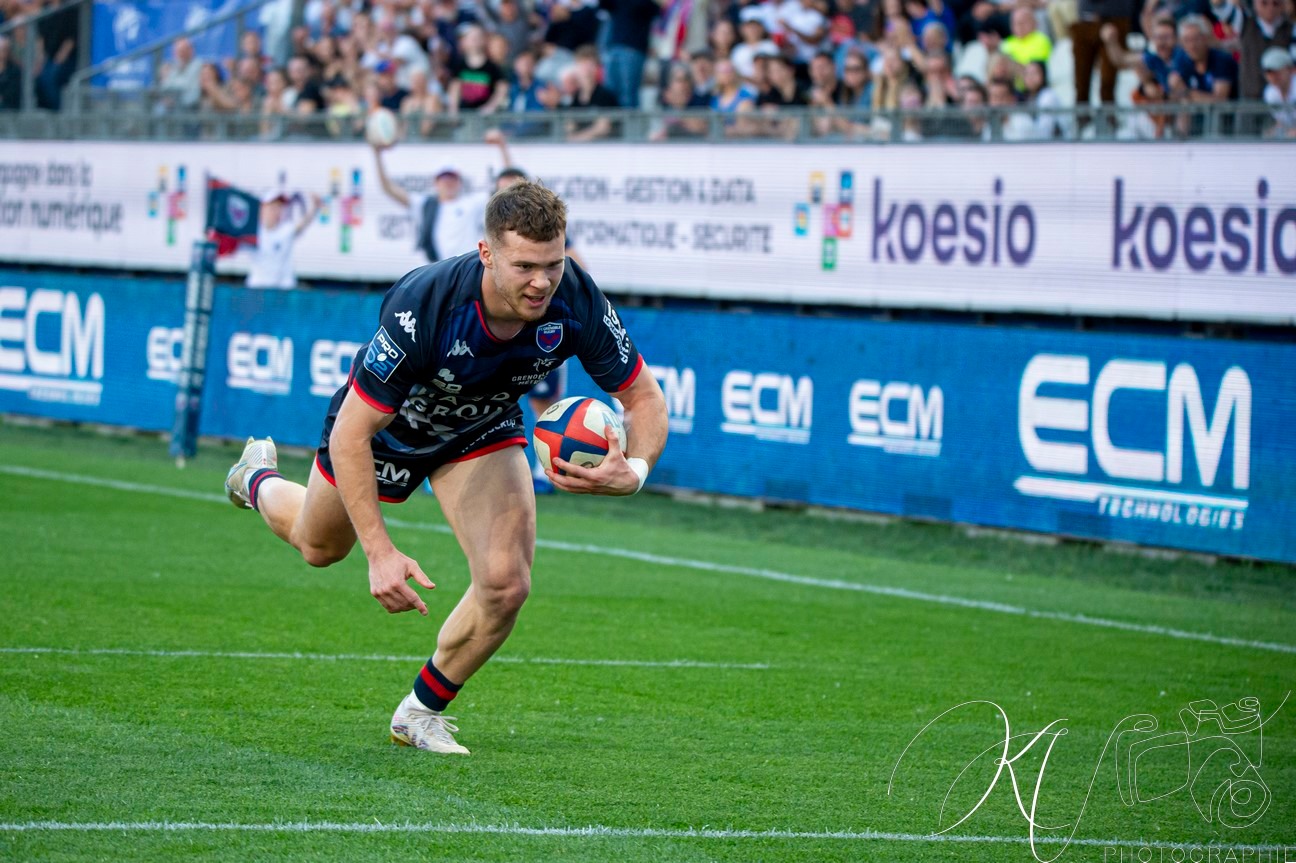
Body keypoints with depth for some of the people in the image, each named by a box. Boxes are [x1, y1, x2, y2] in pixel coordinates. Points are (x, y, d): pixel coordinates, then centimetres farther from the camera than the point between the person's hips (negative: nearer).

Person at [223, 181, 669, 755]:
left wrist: (633, 470, -40)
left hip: (482, 432, 2)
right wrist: (380, 551, -41)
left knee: (505, 584, -18)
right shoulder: (422, 308, -43)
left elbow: (643, 397, -18)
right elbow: (350, 434, -37)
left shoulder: (577, 303, -33)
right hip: (388, 425, -2)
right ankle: (258, 480, 62)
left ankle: (422, 711, 8)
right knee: (319, 546, 25)